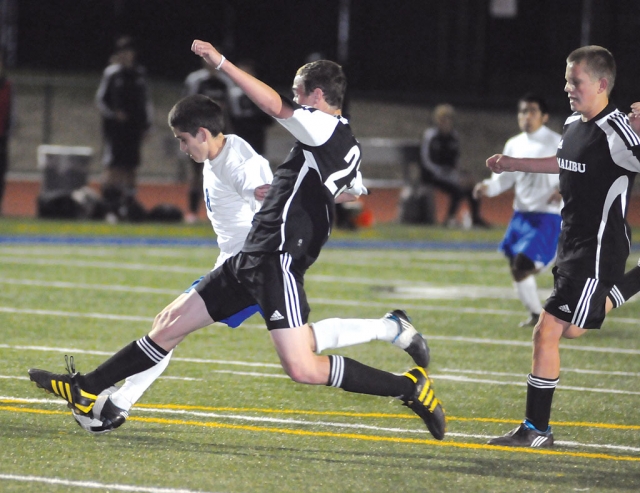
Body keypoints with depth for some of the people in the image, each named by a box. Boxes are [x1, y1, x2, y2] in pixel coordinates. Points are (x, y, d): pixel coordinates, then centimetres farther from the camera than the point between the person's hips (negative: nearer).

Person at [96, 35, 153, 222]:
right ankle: (111, 208, -11)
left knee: (131, 167, 6)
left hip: (134, 128, 4)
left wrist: (147, 122, 10)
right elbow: (100, 99, 2)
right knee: (113, 166, -11)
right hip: (115, 127, -4)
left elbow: (146, 100, 17)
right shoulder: (111, 73, -2)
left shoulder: (140, 74, 10)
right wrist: (113, 114, -10)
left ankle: (128, 206, 13)